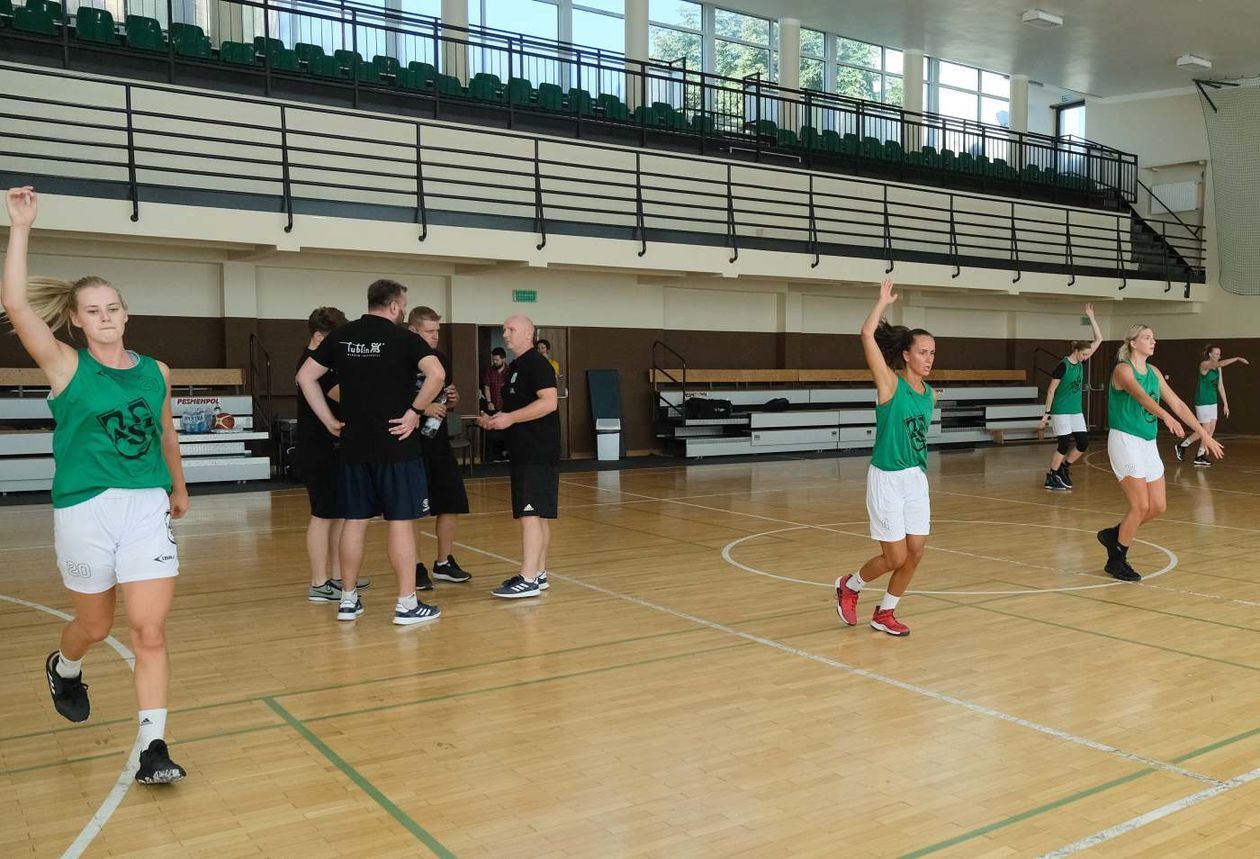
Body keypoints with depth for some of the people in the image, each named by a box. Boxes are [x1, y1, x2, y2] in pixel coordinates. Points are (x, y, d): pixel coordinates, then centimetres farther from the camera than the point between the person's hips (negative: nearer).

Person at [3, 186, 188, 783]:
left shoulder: (155, 371, 6)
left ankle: (154, 747, 0)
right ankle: (63, 669, 53)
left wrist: (178, 487, 32)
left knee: (149, 631, -7)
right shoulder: (66, 366, -3)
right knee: (95, 627, 17)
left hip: (148, 508, 1)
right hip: (84, 510, -1)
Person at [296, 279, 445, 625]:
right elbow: (437, 374, -23)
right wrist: (415, 410, -12)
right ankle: (407, 604, 4)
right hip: (395, 445, -5)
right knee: (401, 522, 0)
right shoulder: (403, 337, -7)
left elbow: (305, 377, 8)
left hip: (354, 445, 5)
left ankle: (348, 600, 20)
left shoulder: (341, 336, 7)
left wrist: (329, 420, 8)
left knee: (354, 521, 12)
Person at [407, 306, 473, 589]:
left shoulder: (442, 359, 11)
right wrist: (422, 408, -24)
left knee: (452, 504, 9)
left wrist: (453, 398, 0)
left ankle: (444, 563, 23)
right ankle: (415, 568, 13)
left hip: (439, 441, 7)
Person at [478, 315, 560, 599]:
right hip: (523, 453, 10)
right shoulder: (514, 367, 18)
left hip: (538, 453, -10)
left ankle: (528, 580, -12)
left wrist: (510, 418, -21)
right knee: (538, 514, 13)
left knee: (530, 513, -12)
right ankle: (538, 574, 19)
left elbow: (549, 402, -22)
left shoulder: (537, 364, -11)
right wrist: (494, 419, 9)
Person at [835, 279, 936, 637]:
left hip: (917, 478, 6)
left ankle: (884, 614, 22)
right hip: (886, 479, -6)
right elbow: (867, 335, -23)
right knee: (896, 557, -3)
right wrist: (884, 302, -12)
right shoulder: (890, 383, -12)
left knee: (916, 552, 4)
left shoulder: (930, 394, 7)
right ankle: (849, 585, 25)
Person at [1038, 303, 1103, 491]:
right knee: (1064, 445, -6)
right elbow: (1051, 390, -11)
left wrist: (1091, 317, 0)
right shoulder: (1063, 366, -14)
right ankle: (1051, 478, 7)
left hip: (1077, 411, 7)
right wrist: (1046, 413, -12)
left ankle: (1064, 468, 22)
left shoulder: (1081, 363, 5)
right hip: (1061, 411, -7)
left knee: (1083, 443, 3)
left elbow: (1099, 339, 7)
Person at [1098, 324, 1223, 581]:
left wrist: (1204, 434, 7)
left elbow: (1177, 403, 12)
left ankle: (1114, 534, 25)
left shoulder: (1153, 371, 11)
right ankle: (1116, 561, 6)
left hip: (1148, 443, 8)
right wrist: (1166, 417, -48)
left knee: (1158, 506, 6)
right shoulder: (1123, 369, -12)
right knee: (1141, 505, -9)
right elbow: (1141, 396, -31)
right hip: (1125, 441, -8)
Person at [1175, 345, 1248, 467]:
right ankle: (1181, 446, 9)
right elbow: (1221, 363, -31)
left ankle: (1200, 457, 10)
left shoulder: (1218, 368, 9)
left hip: (1213, 402, 8)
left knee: (1211, 430, 4)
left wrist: (1225, 404, 10)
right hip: (1202, 402, -8)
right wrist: (1237, 359, -34)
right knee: (1206, 430, -7)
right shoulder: (1204, 365, -12)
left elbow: (1220, 386, 11)